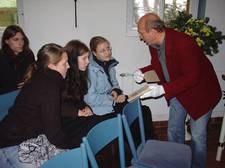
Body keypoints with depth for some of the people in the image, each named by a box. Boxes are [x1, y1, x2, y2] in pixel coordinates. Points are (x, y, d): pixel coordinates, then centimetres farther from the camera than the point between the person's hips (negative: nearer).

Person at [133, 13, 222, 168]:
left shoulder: (183, 43, -32)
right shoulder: (154, 44, -9)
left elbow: (191, 78, -31)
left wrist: (163, 89, -36)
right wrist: (142, 72, -13)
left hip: (200, 92, -7)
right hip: (177, 92, 7)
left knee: (197, 136, 3)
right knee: (174, 131, 16)